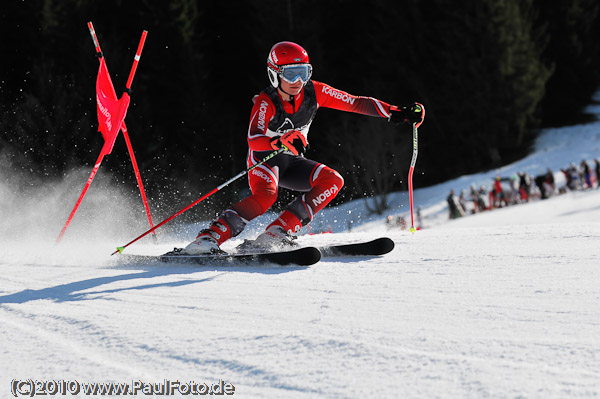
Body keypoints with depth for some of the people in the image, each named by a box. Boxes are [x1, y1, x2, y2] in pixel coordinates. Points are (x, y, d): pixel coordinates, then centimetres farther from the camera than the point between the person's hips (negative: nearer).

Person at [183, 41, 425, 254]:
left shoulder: (314, 92, -11)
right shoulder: (266, 102, -23)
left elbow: (355, 103, -10)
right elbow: (253, 140, -38)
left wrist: (396, 113, -19)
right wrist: (281, 141, -57)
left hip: (293, 163, 6)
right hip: (264, 160, -6)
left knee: (333, 181, -18)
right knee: (265, 196, -35)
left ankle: (277, 233, -22)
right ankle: (211, 236, -33)